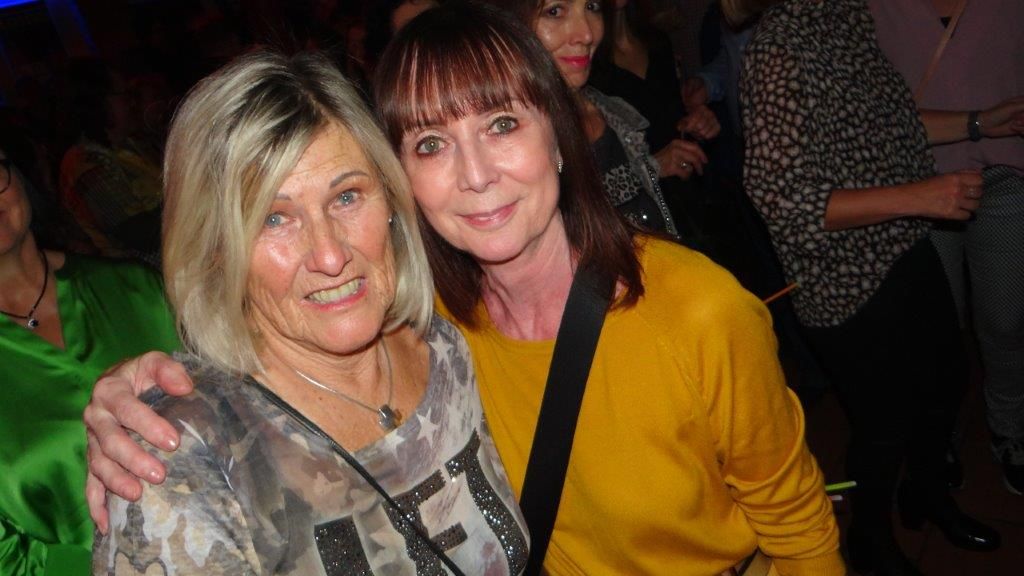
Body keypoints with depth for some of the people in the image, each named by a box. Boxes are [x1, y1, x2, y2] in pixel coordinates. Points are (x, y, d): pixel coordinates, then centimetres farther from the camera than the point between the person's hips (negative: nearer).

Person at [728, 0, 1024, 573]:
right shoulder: (778, 56, -24)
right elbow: (787, 204, -27)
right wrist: (918, 196, -28)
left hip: (909, 252, 8)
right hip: (851, 284, -8)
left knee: (946, 377, 26)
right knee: (886, 422, 11)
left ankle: (928, 492, 55)